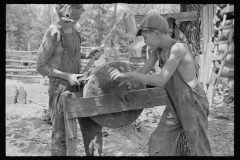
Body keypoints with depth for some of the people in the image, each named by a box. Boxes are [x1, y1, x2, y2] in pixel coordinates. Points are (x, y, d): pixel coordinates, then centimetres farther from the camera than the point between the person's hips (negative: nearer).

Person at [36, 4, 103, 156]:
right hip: (60, 87, -6)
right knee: (61, 133, 5)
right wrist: (67, 76, -18)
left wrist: (90, 55, 1)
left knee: (92, 126, 8)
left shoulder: (75, 28, 4)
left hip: (78, 85, 7)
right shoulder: (53, 33, -17)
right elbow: (41, 66, -12)